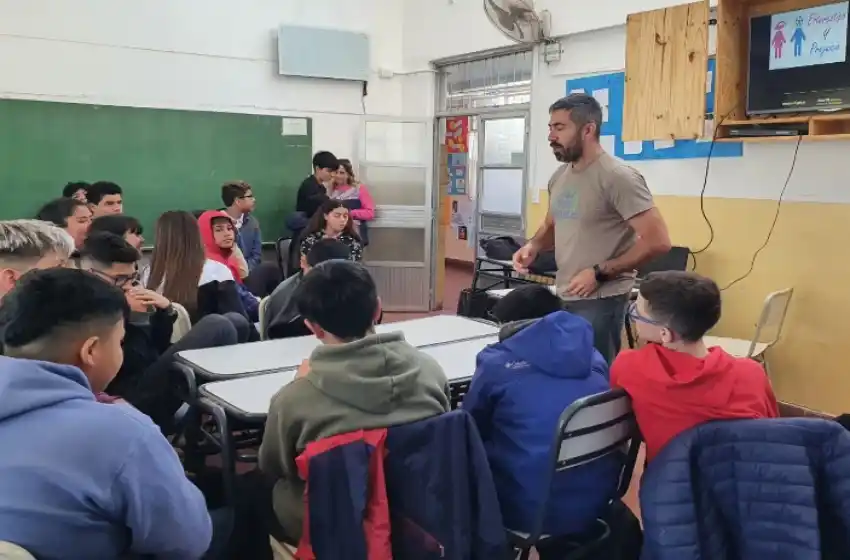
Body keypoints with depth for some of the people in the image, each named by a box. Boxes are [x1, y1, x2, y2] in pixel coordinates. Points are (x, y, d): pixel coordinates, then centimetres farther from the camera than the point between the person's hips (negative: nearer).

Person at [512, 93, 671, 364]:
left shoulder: (618, 177, -16)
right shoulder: (560, 176, 9)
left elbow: (657, 241, -19)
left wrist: (599, 273, -19)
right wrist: (533, 246, 2)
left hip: (600, 300, -7)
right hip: (564, 297, 8)